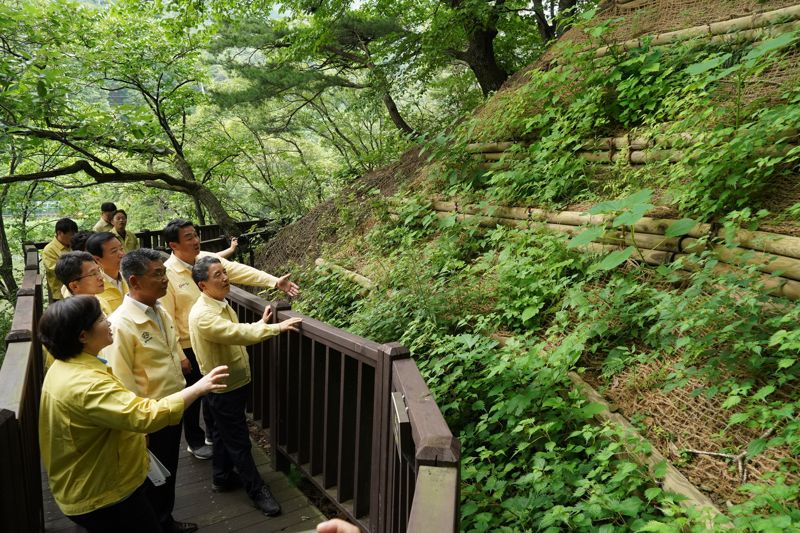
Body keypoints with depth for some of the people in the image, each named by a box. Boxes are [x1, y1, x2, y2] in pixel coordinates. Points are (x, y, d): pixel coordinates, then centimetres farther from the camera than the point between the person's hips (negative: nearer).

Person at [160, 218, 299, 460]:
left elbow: (240, 271, -10)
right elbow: (167, 320, -18)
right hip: (188, 347, -5)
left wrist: (275, 281, -19)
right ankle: (195, 441, 35)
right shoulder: (167, 274, -20)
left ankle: (213, 432, 44)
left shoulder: (207, 258, -5)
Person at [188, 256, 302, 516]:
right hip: (223, 389, -9)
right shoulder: (202, 314, -27)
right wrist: (274, 328, -41)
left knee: (224, 434, 23)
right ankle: (257, 490, 15)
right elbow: (236, 333, -39)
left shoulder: (220, 304, 4)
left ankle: (222, 478, 39)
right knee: (239, 441, 4)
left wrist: (259, 325, -4)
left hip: (234, 383, 9)